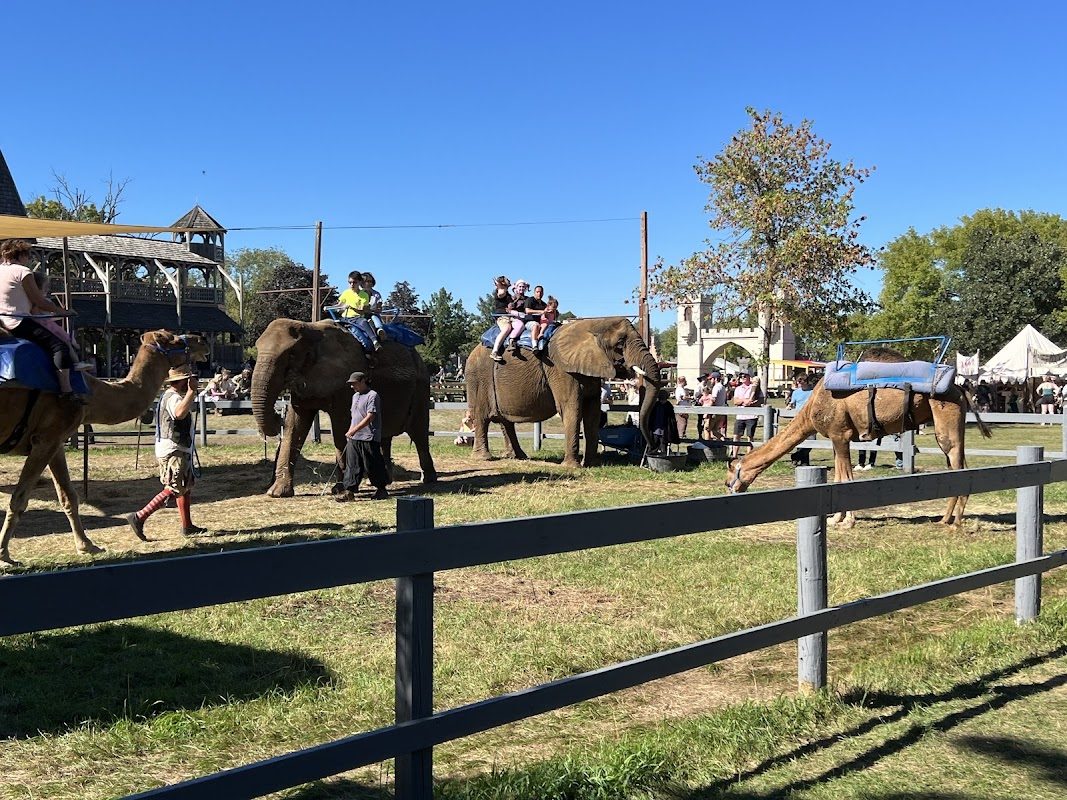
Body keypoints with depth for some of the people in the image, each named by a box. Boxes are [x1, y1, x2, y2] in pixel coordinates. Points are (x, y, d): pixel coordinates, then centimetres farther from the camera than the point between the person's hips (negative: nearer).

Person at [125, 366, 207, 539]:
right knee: (173, 490, -10)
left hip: (180, 451, 11)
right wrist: (191, 391, -39)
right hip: (173, 452, -11)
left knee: (186, 487, 15)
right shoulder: (173, 398, -18)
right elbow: (179, 413, -42)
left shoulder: (171, 396, 17)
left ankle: (187, 527, 21)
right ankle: (139, 517, -9)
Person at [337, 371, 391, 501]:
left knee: (372, 466, 1)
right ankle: (349, 491, 1)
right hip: (353, 438, 8)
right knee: (352, 465, 2)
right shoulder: (355, 396, 17)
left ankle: (381, 490, 15)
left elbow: (370, 417, -19)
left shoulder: (372, 396, -11)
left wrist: (354, 430, -23)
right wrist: (350, 432, 17)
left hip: (369, 438, -8)